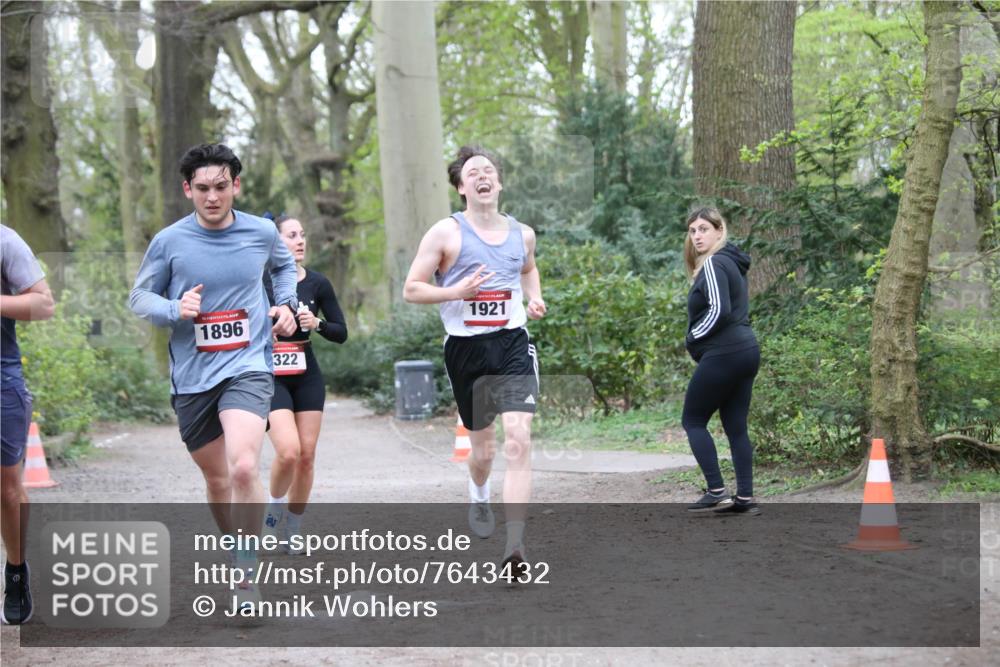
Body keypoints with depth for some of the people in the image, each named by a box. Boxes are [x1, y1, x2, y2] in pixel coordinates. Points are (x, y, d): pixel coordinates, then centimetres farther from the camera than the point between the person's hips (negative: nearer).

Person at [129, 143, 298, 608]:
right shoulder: (169, 242, -3)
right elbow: (139, 297, 7)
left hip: (247, 367, -2)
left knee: (243, 468, -23)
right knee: (217, 480, 13)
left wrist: (286, 303, 6)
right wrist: (175, 309, -13)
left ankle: (247, 578, -13)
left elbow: (284, 265, 24)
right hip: (191, 378, 2)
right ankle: (236, 554, 37)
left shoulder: (262, 233, 1)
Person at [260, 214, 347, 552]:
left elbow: (341, 333, 4)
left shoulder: (317, 283, 1)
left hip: (307, 377, 4)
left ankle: (294, 528, 17)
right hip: (270, 378, -4)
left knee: (307, 454, 1)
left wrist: (317, 324, -13)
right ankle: (274, 504, 9)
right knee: (288, 451, -20)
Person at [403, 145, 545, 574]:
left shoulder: (522, 234, 10)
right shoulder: (446, 233, -3)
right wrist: (456, 292, -18)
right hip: (466, 348, -1)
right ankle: (479, 496, 50)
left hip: (513, 345, 1)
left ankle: (515, 547, -20)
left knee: (518, 441, -16)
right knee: (483, 445, 12)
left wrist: (535, 299, 12)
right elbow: (411, 289, -2)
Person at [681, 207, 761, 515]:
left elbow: (720, 310, -22)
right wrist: (697, 339, 11)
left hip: (723, 354, -9)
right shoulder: (731, 263, 19)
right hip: (747, 350, 9)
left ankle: (717, 492, -7)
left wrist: (693, 338, -8)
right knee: (736, 427, 8)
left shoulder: (713, 264, -11)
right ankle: (745, 497, 5)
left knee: (692, 420, -1)